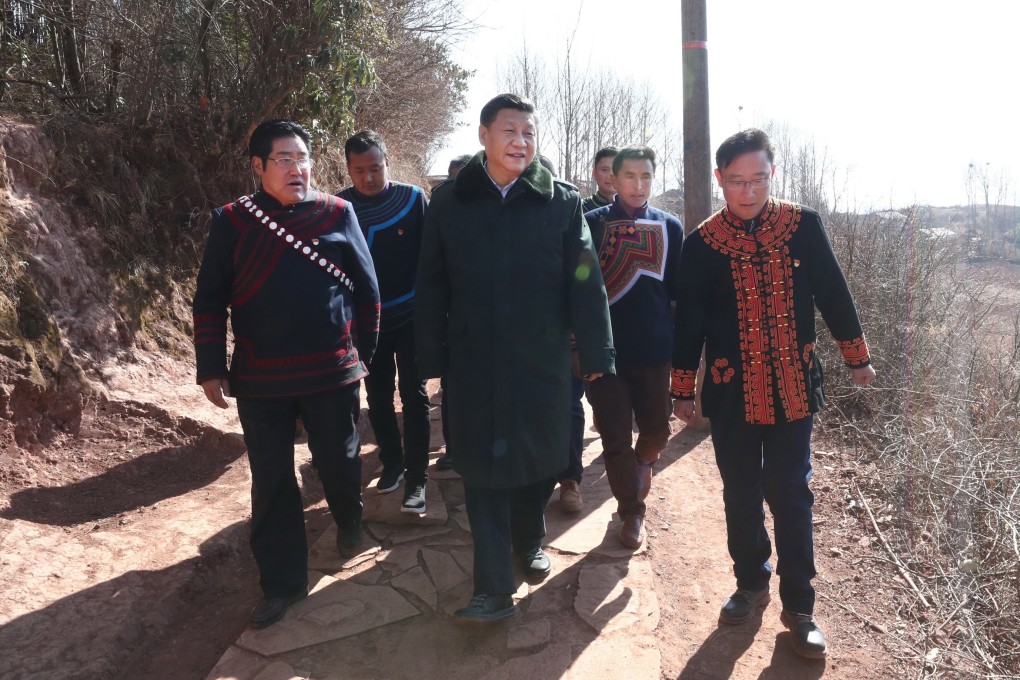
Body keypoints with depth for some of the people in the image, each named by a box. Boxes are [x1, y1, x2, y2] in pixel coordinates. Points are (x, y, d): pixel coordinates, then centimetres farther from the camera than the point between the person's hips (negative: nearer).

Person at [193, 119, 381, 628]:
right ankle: (282, 581, 24)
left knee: (339, 464, 13)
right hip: (260, 378, 1)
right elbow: (209, 299, 3)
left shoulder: (337, 214, -2)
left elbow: (366, 287, 3)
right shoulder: (231, 222, 0)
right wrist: (211, 368, 0)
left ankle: (349, 522, 46)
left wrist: (363, 351, 6)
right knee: (271, 482, 8)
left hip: (332, 374, 0)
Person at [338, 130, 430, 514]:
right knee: (378, 398, 12)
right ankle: (392, 462, 30)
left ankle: (416, 476, 9)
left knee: (413, 396, 2)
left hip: (411, 317, -2)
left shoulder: (412, 198, -7)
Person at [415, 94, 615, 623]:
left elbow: (585, 284, -3)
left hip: (543, 359, 0)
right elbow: (431, 287, 1)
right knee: (483, 466, 3)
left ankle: (529, 541, 42)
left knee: (540, 457, 13)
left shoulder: (561, 202, -2)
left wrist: (596, 353, -5)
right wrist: (432, 358, 0)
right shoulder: (449, 202, 0)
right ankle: (494, 588, 13)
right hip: (474, 361, 0)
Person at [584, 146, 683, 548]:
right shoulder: (593, 223, -2)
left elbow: (679, 288, 7)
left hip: (655, 349, 2)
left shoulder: (669, 227, 6)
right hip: (606, 349, -2)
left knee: (657, 431, 14)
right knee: (616, 437, 4)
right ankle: (632, 511, 23)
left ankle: (643, 462, 48)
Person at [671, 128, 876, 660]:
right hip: (732, 392, 1)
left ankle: (798, 606, 18)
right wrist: (683, 389, 3)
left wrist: (856, 355, 13)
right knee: (741, 495, 12)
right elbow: (689, 319, 1)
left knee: (791, 495, 4)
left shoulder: (803, 226, -2)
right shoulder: (702, 243, -4)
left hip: (793, 386, 0)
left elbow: (832, 292, 7)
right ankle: (751, 584, 31)